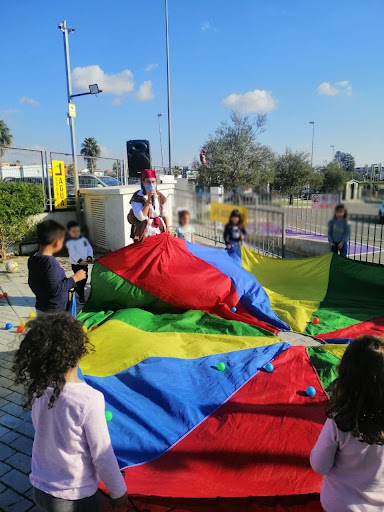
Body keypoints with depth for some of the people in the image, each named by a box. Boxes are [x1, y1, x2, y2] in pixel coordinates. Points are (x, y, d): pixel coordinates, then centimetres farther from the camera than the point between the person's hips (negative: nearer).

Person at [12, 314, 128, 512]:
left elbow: (46, 433, 2)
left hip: (40, 489, 5)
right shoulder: (89, 400, -30)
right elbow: (102, 456, -20)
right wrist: (118, 491, -4)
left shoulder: (38, 389, -13)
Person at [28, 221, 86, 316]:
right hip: (53, 312, -9)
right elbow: (55, 289, -26)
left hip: (40, 308, 9)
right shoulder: (50, 262, -25)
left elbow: (31, 283, 14)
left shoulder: (32, 259, 4)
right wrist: (74, 278, -20)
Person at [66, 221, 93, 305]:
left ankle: (78, 291, 39)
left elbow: (89, 248, 7)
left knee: (85, 278, 17)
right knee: (79, 280, -5)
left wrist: (89, 257, -9)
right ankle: (81, 297, 4)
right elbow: (73, 253, -21)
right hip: (76, 264, -6)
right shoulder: (70, 243, -13)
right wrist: (80, 261, -30)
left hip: (85, 263, 6)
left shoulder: (83, 239, 5)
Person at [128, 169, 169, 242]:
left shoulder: (160, 196, 3)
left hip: (159, 233, 4)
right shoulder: (137, 197, -12)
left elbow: (164, 214, 14)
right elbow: (141, 217, -23)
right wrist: (149, 200, -24)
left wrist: (167, 227, 13)